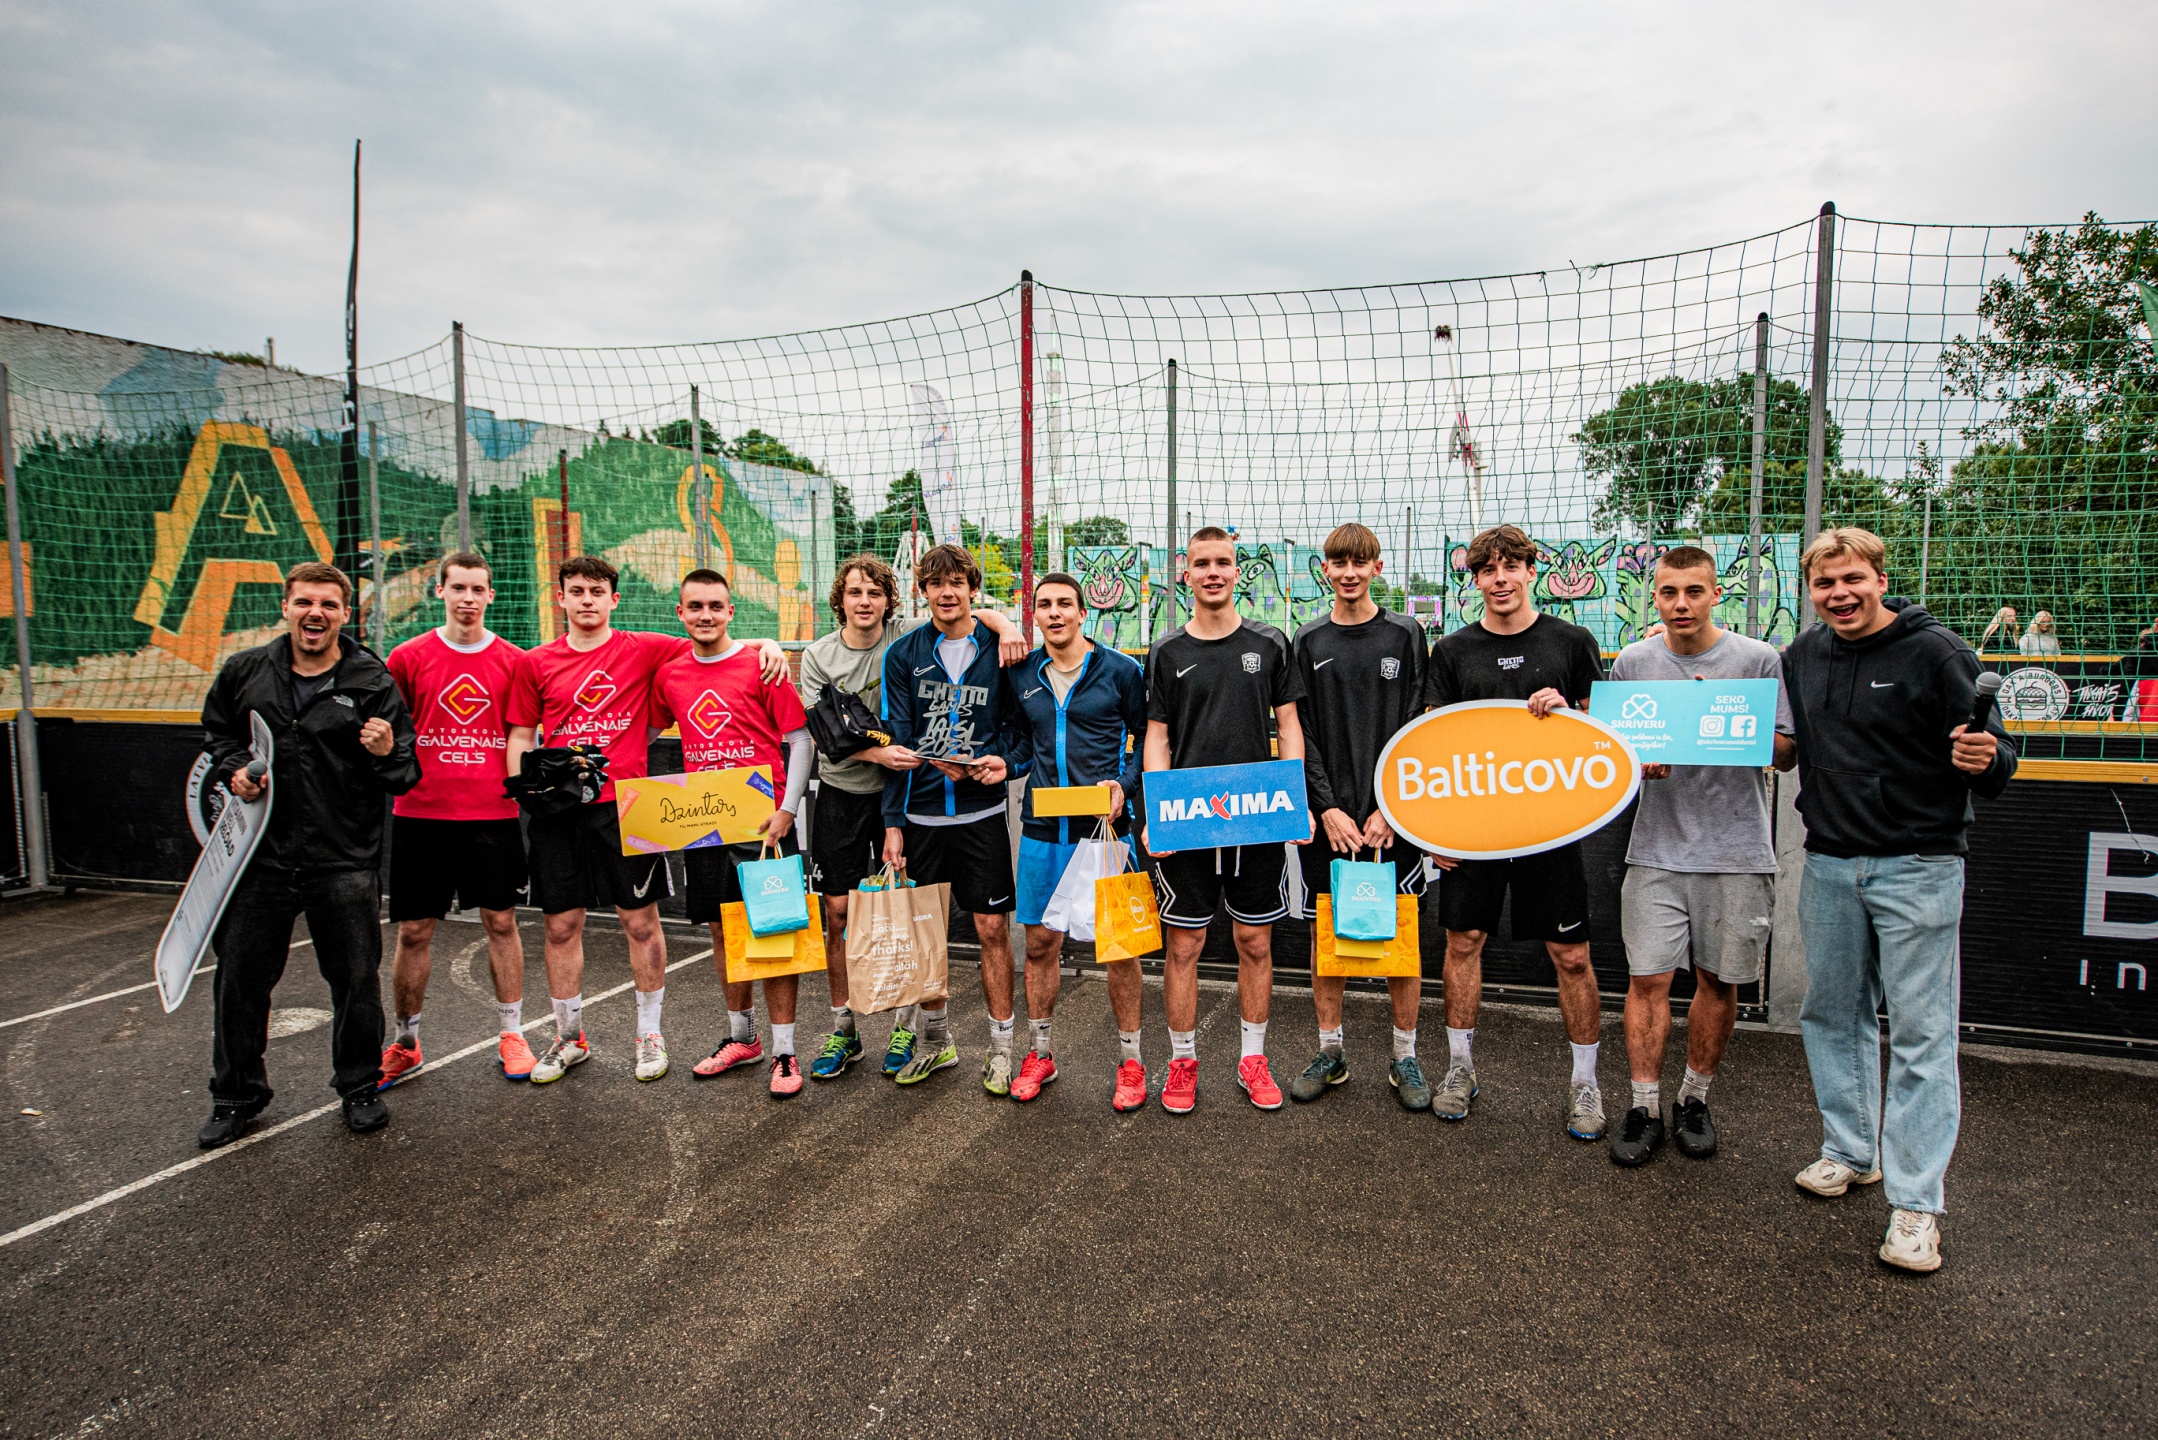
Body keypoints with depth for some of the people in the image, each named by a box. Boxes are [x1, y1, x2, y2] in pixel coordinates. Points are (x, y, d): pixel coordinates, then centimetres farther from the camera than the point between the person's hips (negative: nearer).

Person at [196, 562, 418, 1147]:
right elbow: (216, 732, 22)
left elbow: (406, 778, -2)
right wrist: (232, 769, 2)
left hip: (344, 862, -2)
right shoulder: (244, 672, 3)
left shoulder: (373, 682, -5)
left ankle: (359, 1086, 27)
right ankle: (237, 1094, 30)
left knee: (356, 980, 7)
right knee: (240, 978, 11)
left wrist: (386, 755, -24)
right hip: (260, 856, 3)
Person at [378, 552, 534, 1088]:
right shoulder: (409, 657, 3)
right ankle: (404, 1043, 21)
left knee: (501, 922, 5)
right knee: (414, 930, 6)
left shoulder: (514, 661, 4)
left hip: (494, 813, 0)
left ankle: (511, 1034, 18)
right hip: (422, 813, 0)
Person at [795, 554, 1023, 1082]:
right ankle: (842, 1030, 18)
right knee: (838, 913, 4)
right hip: (841, 794, 1)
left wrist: (1007, 628, -26)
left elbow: (977, 613, -3)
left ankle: (904, 1026, 19)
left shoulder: (907, 636, -5)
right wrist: (877, 752, -24)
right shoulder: (819, 656, -2)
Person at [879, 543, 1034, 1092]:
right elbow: (896, 740, 2)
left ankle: (1000, 1046, 16)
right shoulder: (903, 654, 4)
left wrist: (1006, 763, -15)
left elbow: (1021, 726, 7)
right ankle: (936, 1040, 28)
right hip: (920, 814, 2)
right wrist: (893, 822, -1)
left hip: (981, 813, -1)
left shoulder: (1000, 650, 2)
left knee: (993, 929, 1)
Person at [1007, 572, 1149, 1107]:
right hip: (1042, 828, 3)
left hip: (1104, 828, -3)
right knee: (1040, 940, 9)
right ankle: (1040, 1052, 26)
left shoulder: (1120, 670, -2)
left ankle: (1130, 1059, 17)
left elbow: (1147, 738, 3)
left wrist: (1124, 784, -11)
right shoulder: (1022, 675, 8)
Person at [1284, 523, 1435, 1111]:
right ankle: (1329, 1052, 23)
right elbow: (1300, 734, 1)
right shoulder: (1307, 642, 5)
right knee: (1325, 934, 8)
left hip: (1393, 815, -1)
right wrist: (1327, 808, -9)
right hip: (1326, 815, 1)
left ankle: (1405, 1058, 19)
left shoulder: (1406, 635, 3)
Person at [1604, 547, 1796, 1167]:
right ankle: (1645, 1107, 11)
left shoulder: (1759, 660, 0)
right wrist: (1636, 759, -8)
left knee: (1718, 981, 8)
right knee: (1648, 979, -1)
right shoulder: (1632, 662, 5)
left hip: (1736, 851, -1)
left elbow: (1788, 751, 1)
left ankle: (1695, 1099, 26)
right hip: (1657, 850, 1)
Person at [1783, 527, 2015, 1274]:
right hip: (1829, 865, 6)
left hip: (1917, 866, -5)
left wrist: (1984, 760, -32)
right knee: (1831, 1013, 15)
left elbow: (1993, 762, -9)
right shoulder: (1802, 657, 7)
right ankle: (1850, 1150, 32)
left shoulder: (1936, 652, -9)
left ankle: (1915, 1203, 5)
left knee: (1920, 1030, -2)